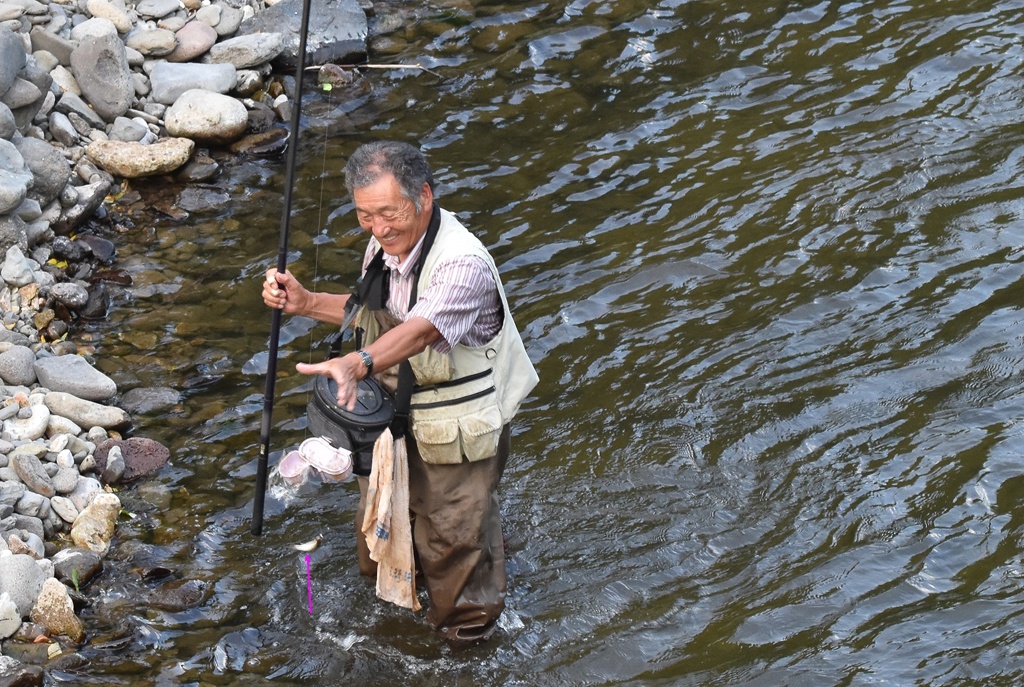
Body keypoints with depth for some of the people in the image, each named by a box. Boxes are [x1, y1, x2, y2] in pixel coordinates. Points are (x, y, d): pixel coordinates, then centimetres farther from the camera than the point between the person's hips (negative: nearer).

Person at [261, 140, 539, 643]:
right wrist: (306, 303, -4)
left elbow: (419, 330, -47)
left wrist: (357, 364, -64)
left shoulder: (463, 264, -31)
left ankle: (467, 626, 37)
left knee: (453, 537, 10)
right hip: (394, 415, 8)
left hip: (457, 433, -7)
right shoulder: (384, 246, -5)